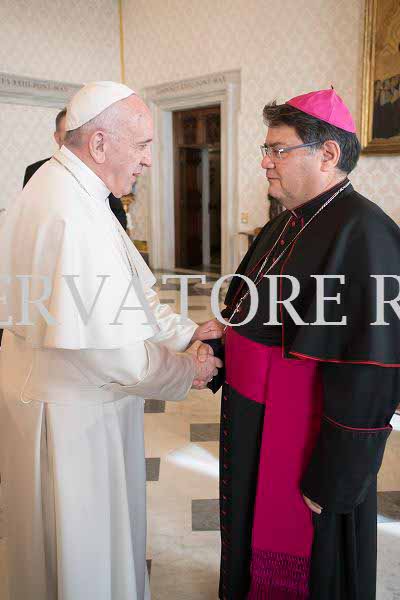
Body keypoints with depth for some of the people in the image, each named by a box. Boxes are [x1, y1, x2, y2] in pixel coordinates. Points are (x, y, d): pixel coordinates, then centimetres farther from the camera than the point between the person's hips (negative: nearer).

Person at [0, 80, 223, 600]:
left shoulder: (64, 188, 5)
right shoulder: (73, 215, -29)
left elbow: (121, 295, 9)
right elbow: (109, 346, -29)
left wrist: (186, 332, 2)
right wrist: (185, 371, -12)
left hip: (67, 395, 10)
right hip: (69, 408, -10)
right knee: (80, 541, 14)